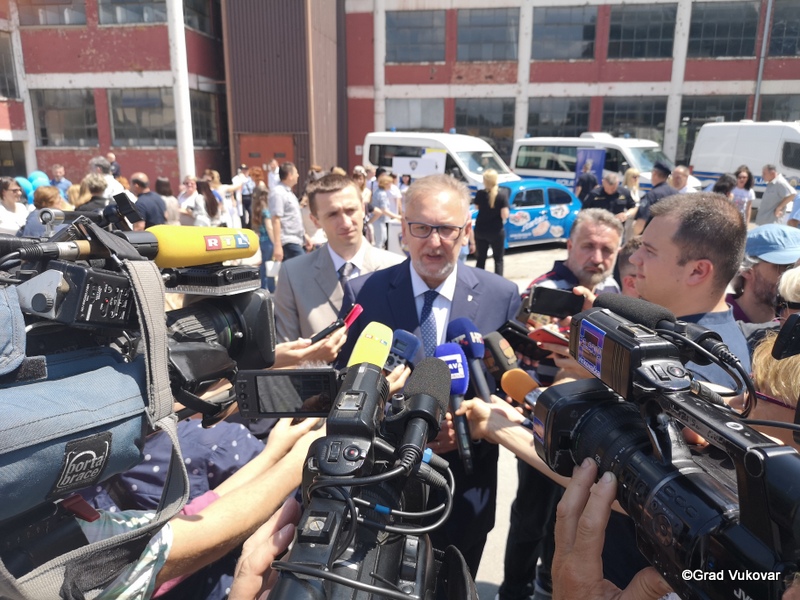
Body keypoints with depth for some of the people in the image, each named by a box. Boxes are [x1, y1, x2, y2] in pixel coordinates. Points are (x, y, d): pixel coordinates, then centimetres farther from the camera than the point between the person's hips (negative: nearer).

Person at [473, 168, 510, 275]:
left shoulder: (480, 193, -7)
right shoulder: (502, 193, -15)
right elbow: (505, 215, -17)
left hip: (480, 230, 2)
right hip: (497, 231, -2)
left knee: (480, 259, 14)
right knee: (498, 260, 11)